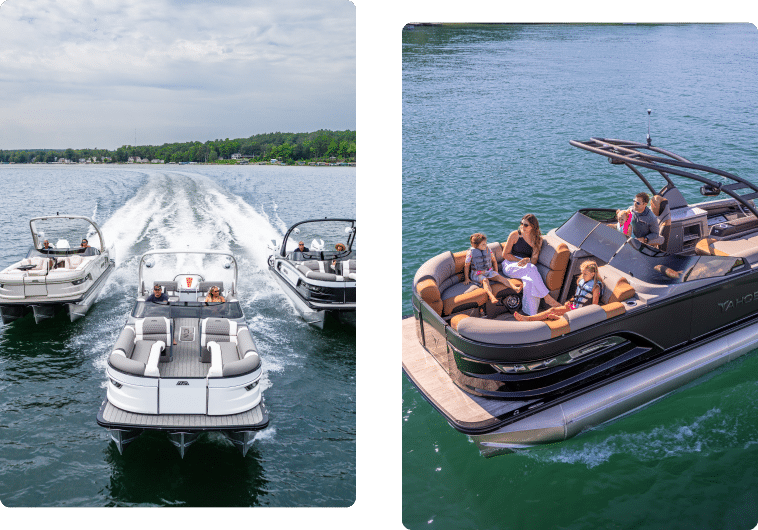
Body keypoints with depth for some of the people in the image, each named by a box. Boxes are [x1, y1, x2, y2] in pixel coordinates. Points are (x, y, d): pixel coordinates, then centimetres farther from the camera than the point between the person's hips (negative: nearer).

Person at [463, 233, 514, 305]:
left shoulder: (488, 249, 5)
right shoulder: (471, 252, -8)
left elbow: (494, 260, 18)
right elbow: (466, 266, -2)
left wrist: (496, 272, 13)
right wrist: (466, 278, -1)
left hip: (489, 271, 5)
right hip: (477, 274, -5)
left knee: (499, 277, -23)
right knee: (485, 280, -36)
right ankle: (491, 297, -61)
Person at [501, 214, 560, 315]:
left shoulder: (538, 239, 9)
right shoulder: (515, 235, 1)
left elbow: (534, 260, 3)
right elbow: (505, 254, 1)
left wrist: (527, 260, -21)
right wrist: (520, 261, -11)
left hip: (527, 267, 2)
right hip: (510, 265, -2)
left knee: (530, 281, -36)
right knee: (531, 269, -36)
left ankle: (531, 314, -38)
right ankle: (547, 297, -37)